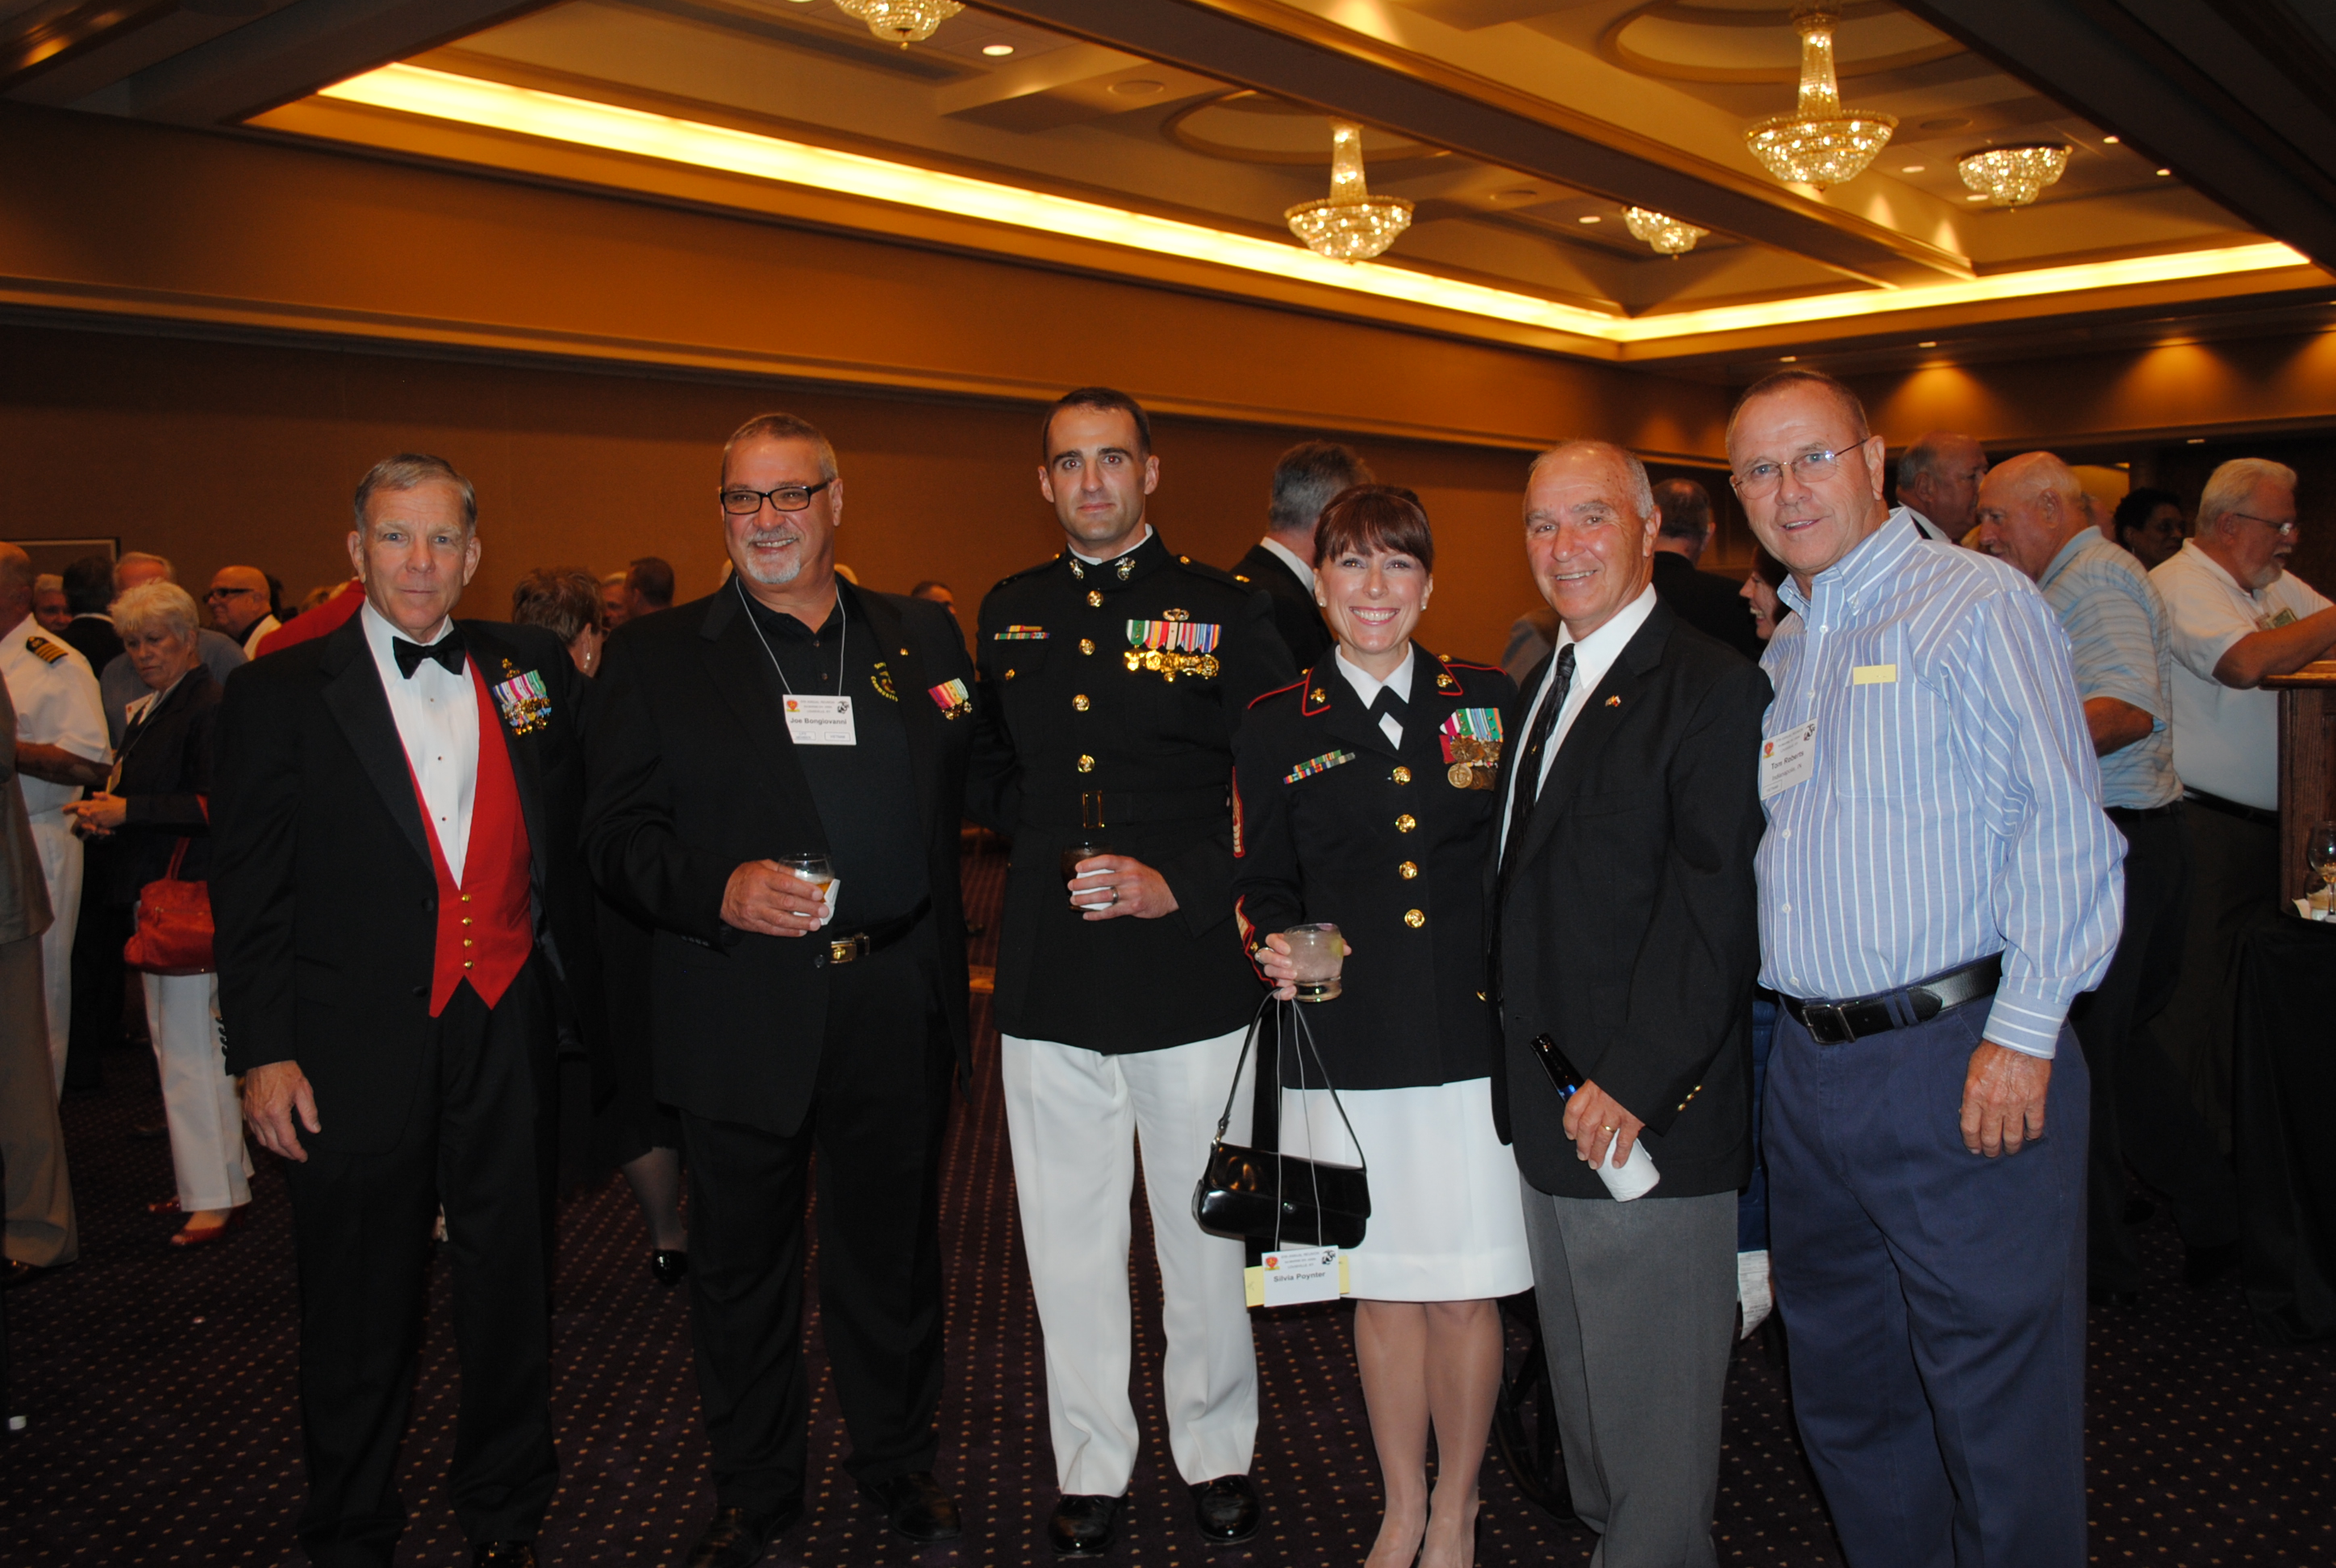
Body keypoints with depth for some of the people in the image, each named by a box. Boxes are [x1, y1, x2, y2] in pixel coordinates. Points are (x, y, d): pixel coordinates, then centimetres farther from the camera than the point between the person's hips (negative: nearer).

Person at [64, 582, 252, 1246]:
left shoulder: (207, 705, -13)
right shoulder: (149, 709, 17)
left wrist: (128, 810, -21)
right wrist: (105, 814, 3)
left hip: (188, 890, -10)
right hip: (156, 889, 10)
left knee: (186, 1046, -7)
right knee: (174, 1037, 14)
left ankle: (215, 1196, 0)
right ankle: (217, 1175, 23)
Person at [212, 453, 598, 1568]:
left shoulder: (532, 669, 6)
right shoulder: (278, 694, -2)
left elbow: (572, 835, 10)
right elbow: (249, 891, -3)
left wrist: (572, 975, 2)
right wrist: (262, 1052, -8)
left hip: (508, 1028, 3)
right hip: (357, 1046, -2)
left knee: (511, 1284, 14)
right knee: (360, 1310, 11)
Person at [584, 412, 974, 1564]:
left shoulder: (923, 638, 8)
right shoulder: (655, 656, 2)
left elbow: (966, 794, 12)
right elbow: (620, 839, -3)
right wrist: (719, 891, -20)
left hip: (897, 1013, 2)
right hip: (741, 1022, -1)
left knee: (893, 1251, 16)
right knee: (742, 1265, 12)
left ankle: (897, 1458, 38)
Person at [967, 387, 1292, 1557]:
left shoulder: (1228, 613, -1)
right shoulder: (1007, 616, 11)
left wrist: (1178, 885, -16)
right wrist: (1047, 841, 3)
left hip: (1192, 979, -3)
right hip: (1049, 986, 3)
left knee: (1204, 1237, 11)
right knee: (1069, 1241, 12)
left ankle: (1217, 1454, 31)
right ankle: (1091, 1469, 29)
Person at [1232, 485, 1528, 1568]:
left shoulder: (1490, 702, 6)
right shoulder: (1276, 728, 4)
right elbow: (1263, 887, 9)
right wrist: (1276, 949, -11)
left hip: (1474, 1040, 0)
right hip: (1348, 1051, 0)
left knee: (1465, 1291, 6)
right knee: (1382, 1287, 11)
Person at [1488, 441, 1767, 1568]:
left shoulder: (1712, 687, -14)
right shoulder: (1543, 687, 13)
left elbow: (1712, 910, -21)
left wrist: (1631, 1082, -22)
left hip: (1649, 1114, -8)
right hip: (1550, 1110, 9)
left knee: (1654, 1402, 6)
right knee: (1582, 1383, 22)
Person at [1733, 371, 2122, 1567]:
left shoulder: (1977, 604, -7)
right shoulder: (1784, 651, 16)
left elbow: (2062, 828, -14)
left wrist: (2022, 1034, -19)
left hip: (1960, 1065, -7)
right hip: (1811, 1067, 8)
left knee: (1997, 1402, 3)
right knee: (1843, 1384, 19)